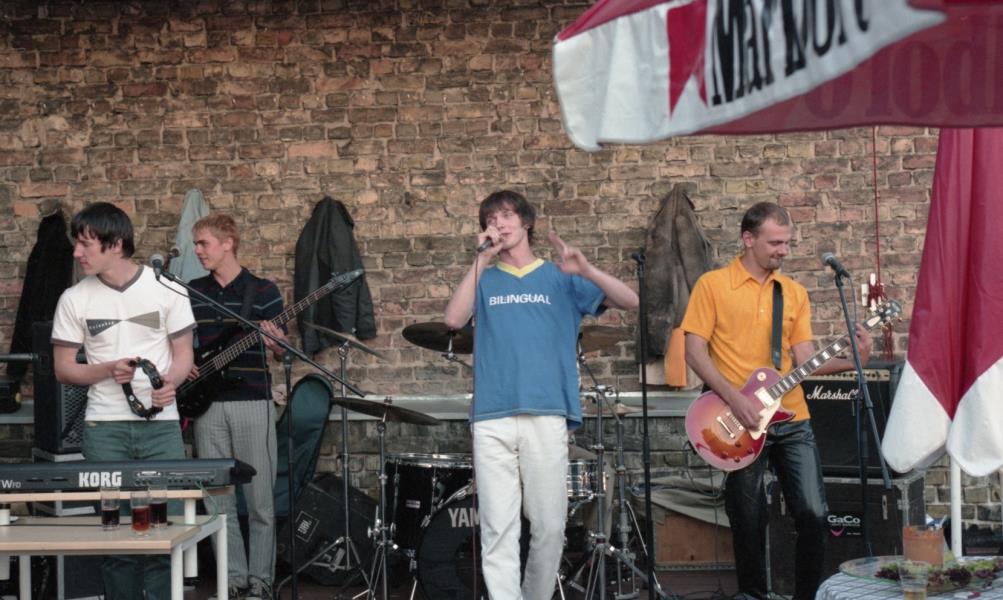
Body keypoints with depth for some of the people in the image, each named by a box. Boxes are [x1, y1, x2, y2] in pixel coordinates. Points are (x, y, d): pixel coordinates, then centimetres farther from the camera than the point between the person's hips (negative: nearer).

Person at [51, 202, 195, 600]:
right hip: (104, 428, 1)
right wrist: (107, 371, -13)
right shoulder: (74, 300, 4)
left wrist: (170, 382, -17)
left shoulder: (167, 291, 1)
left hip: (160, 423, -1)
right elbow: (63, 369, 6)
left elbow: (183, 355, 6)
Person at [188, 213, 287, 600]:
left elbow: (280, 353, 1)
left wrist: (276, 344, -20)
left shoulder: (263, 291, 1)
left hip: (252, 403, -3)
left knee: (260, 499, -1)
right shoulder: (191, 293, 10)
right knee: (218, 499, 4)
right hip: (208, 405, 3)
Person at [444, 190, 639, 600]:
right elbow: (454, 320, -3)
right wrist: (481, 260, -5)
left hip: (547, 415, 0)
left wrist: (586, 270, -14)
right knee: (498, 529, -6)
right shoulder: (484, 281, 17)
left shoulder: (560, 279, 13)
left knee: (550, 526, 1)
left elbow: (630, 302, 3)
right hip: (492, 417, 0)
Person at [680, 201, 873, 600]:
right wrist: (734, 399, -16)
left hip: (791, 420, 3)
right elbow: (695, 352, -6)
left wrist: (849, 361, -12)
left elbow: (804, 359, 6)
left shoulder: (794, 293, 11)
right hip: (741, 425, -3)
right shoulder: (713, 285, -1)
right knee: (749, 522, 3)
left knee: (813, 513, -4)